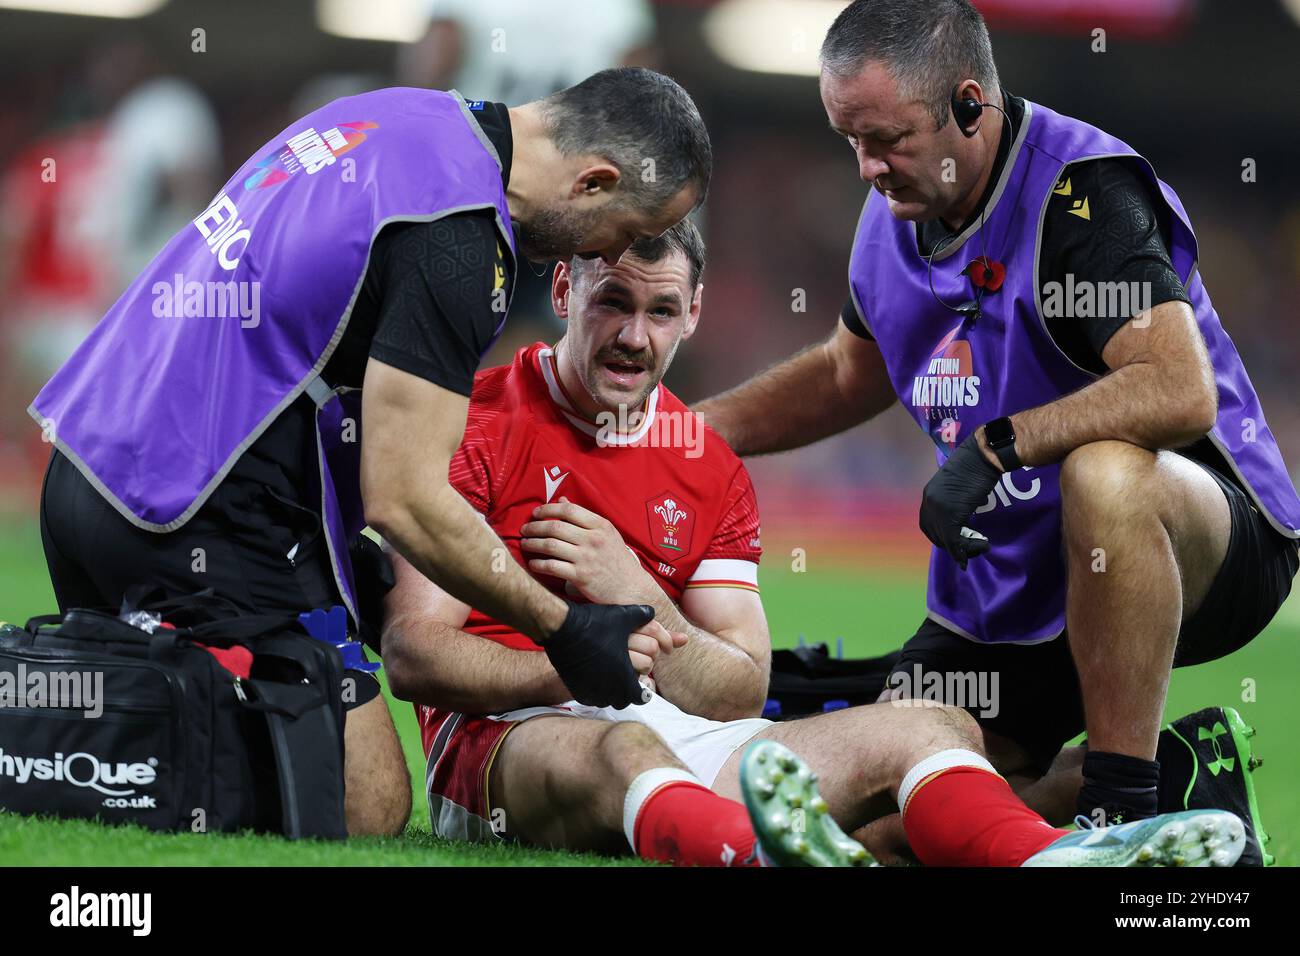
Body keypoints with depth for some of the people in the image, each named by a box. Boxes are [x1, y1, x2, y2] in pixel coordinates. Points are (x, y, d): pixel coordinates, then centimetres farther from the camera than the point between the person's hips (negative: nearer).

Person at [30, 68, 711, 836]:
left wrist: (338, 546, 24)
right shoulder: (459, 236, -18)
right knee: (368, 810, -3)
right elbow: (404, 498, -19)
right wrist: (563, 630, -8)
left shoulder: (405, 115, 11)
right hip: (206, 529, -10)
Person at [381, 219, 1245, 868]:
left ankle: (1044, 858, -48)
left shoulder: (711, 468, 17)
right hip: (506, 735, -6)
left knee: (925, 726, -12)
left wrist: (636, 599, -7)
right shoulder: (478, 422, 1)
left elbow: (743, 692, 11)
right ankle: (757, 853, -77)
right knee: (623, 752, -41)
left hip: (682, 742, 6)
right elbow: (412, 652, -8)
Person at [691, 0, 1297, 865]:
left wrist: (997, 445, -37)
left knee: (1105, 472, -42)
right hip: (1011, 588, 8)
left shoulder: (1083, 192, -21)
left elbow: (1183, 391, -36)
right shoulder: (896, 217, 4)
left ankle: (1129, 803, -29)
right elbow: (849, 374, 25)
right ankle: (1174, 781, 11)